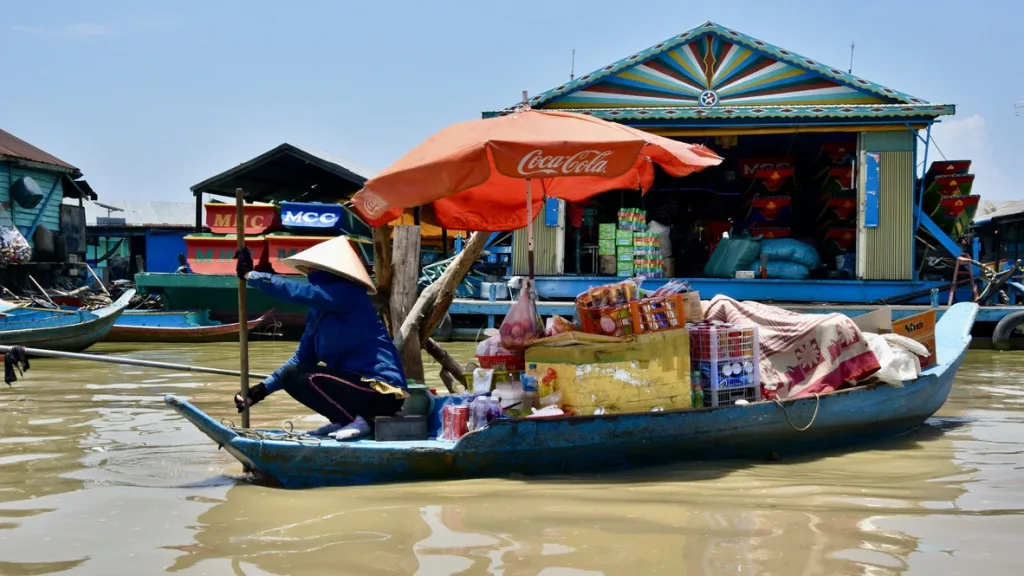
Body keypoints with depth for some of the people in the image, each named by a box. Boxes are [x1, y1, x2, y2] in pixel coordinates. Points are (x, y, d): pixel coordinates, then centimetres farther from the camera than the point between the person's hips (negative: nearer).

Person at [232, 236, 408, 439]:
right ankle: (345, 420, 10)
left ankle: (360, 421, -9)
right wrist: (262, 389, 6)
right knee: (291, 376, 12)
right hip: (359, 383, 10)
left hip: (383, 391, -10)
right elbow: (301, 360, 14)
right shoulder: (318, 313, 11)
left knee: (304, 378, -21)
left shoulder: (347, 293, -15)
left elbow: (296, 292, -25)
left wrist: (249, 274, -14)